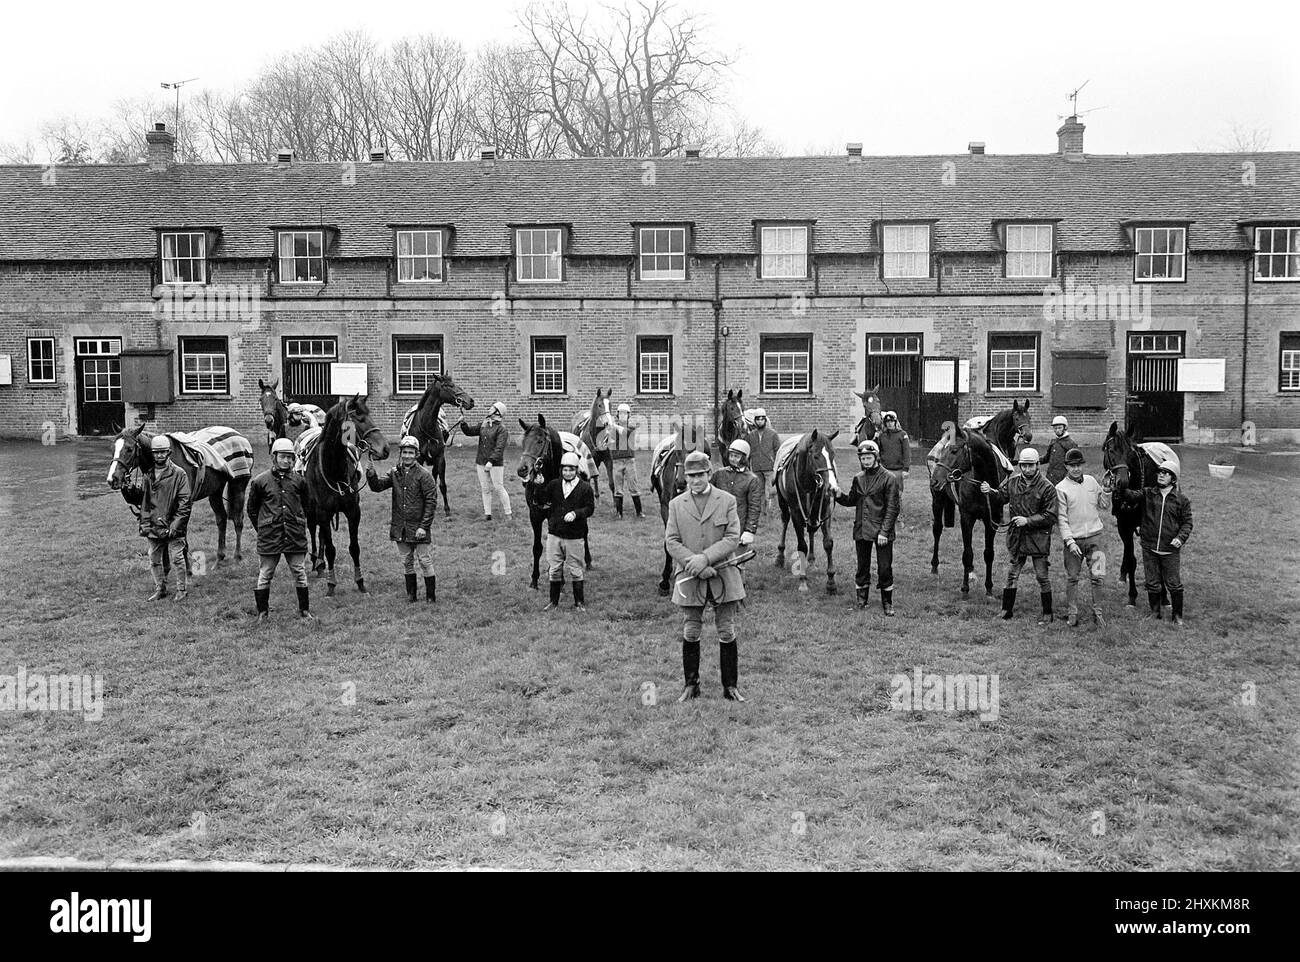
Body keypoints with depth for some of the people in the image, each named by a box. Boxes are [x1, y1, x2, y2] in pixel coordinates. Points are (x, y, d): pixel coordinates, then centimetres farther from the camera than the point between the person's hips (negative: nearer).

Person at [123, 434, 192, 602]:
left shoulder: (179, 474, -7)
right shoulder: (147, 474, 9)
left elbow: (185, 503, -11)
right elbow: (139, 498, 16)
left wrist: (176, 525, -18)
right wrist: (131, 489, -6)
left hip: (172, 527, -5)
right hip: (152, 526, 5)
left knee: (176, 559, 1)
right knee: (154, 560, 14)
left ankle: (181, 590, 13)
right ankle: (160, 589, 27)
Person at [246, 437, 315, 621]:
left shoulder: (299, 480, 4)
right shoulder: (260, 481, -2)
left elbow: (307, 506, 16)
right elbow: (252, 509, 7)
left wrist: (297, 525, 11)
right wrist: (262, 528, 5)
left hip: (295, 536, 2)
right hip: (269, 537, -2)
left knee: (300, 573, 6)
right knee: (265, 574, 5)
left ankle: (304, 610, 18)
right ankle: (262, 611, 18)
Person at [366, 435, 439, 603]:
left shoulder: (423, 474, -10)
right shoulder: (395, 473, 5)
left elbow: (431, 502, -11)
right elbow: (378, 486, -2)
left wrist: (424, 526, -15)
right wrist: (371, 475, -24)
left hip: (419, 527, -5)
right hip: (400, 528, 5)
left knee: (425, 562, 2)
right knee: (407, 562, 15)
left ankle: (431, 595, 12)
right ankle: (411, 594, 27)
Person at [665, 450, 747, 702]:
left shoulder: (727, 501, 1)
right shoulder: (676, 504, 6)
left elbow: (733, 538, -6)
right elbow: (671, 542, 0)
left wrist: (706, 558, -18)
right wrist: (694, 563, -15)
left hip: (723, 576, -1)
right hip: (689, 578, 1)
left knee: (727, 633, 5)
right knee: (690, 634, 7)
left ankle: (731, 686, 16)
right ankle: (691, 685, 19)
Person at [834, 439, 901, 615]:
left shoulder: (888, 478, -8)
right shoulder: (858, 478, 8)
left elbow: (892, 508, -11)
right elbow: (851, 500, 17)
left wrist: (884, 531, -16)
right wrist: (839, 495, -4)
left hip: (881, 531, -5)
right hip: (861, 530, 5)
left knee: (884, 568, 0)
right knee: (862, 566, 13)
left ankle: (887, 603, 12)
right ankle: (861, 600, 25)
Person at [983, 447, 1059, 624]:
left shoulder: (1047, 487, -11)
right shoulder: (1012, 482, 2)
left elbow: (1050, 516, -13)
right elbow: (1000, 498, 14)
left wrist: (1028, 520, -20)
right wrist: (990, 492, -7)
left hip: (1038, 538, -4)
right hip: (1016, 536, 4)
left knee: (1042, 576, 4)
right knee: (1012, 574, 12)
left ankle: (1047, 613, 17)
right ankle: (1006, 610, 22)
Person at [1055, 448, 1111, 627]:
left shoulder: (1091, 481, 8)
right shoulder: (1061, 488, -4)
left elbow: (1103, 505, 18)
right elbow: (1061, 518, -7)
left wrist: (1107, 493, -2)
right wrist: (1069, 541, -14)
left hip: (1094, 536, 2)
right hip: (1073, 539, -2)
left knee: (1096, 576, -1)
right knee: (1072, 577, 4)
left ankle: (1097, 612, 9)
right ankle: (1072, 613, 13)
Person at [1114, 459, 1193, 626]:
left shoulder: (1182, 500, 1)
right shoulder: (1147, 494, 3)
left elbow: (1187, 522, 3)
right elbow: (1131, 496, -14)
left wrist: (1181, 537, -14)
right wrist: (1122, 488, -36)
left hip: (1171, 550, -1)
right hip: (1149, 548, 2)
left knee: (1174, 585, 4)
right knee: (1152, 584, 11)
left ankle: (1177, 616, 19)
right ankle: (1155, 613, 26)